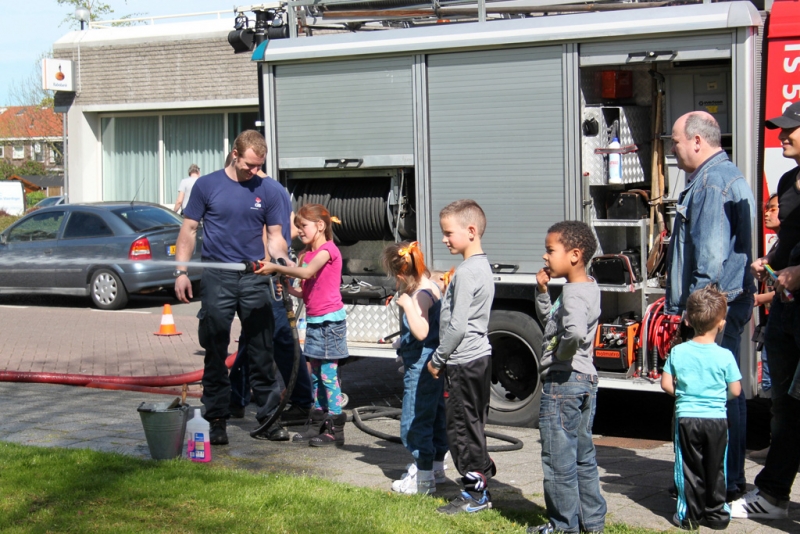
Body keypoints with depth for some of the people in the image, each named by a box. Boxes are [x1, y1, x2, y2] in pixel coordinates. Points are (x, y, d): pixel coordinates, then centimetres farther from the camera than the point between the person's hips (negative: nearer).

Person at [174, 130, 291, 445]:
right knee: (216, 354, 4)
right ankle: (216, 420, 12)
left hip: (255, 279, 2)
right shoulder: (207, 185, 2)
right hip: (217, 278, -2)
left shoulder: (266, 192, 7)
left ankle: (269, 417, 12)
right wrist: (181, 271, -4)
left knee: (263, 352, 4)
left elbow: (274, 235, 9)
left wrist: (282, 260, -11)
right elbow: (189, 230, 4)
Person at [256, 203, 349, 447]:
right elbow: (306, 293, 15)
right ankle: (317, 425, 18)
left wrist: (275, 268, -22)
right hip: (313, 320, 9)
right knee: (315, 375, 12)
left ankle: (336, 429, -4)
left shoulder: (327, 249, -10)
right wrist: (287, 288, -1)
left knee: (328, 374, -8)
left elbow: (306, 272, -28)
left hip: (330, 320, -9)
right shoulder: (308, 254, 16)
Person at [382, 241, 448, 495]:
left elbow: (421, 332, -34)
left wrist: (407, 304, -30)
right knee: (434, 414, 19)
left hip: (420, 366, -10)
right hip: (433, 363, 11)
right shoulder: (432, 287, 8)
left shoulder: (420, 295, -22)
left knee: (414, 421, -3)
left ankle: (423, 478, 1)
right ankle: (436, 466, 32)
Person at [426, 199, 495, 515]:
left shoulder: (466, 272, -19)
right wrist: (443, 357, 18)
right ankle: (481, 488, 23)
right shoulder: (483, 266, 12)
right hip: (479, 357, 10)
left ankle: (474, 494, 5)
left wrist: (437, 359, -10)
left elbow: (457, 326, -21)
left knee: (461, 428, -2)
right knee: (473, 426, 16)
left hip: (463, 362, -10)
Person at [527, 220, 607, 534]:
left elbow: (575, 331, -40)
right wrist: (542, 290, 7)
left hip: (562, 382, -10)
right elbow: (548, 320, 22)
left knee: (559, 460, 1)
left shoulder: (573, 293, -19)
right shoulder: (589, 288, 11)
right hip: (586, 381, 10)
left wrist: (562, 353, -21)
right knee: (583, 457, 18)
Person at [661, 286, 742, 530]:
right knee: (715, 469, 12)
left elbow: (666, 384, -2)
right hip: (717, 419, -1)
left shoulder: (677, 352, -5)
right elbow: (735, 391, -5)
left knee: (690, 468, 10)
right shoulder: (725, 356, -10)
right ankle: (716, 514, 19)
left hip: (686, 417, 1)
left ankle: (689, 515, 13)